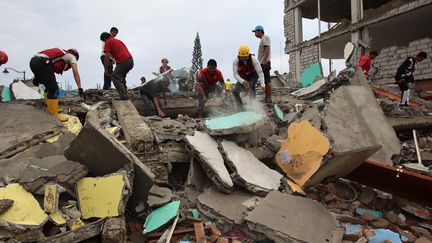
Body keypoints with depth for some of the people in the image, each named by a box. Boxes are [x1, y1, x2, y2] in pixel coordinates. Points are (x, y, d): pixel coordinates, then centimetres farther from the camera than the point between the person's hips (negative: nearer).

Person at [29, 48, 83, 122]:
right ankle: (54, 115, -8)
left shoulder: (60, 54, 35)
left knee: (50, 86, 21)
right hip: (41, 62, -9)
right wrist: (80, 88, 3)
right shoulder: (71, 56, 17)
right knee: (53, 89, -7)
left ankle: (51, 109, 26)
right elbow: (75, 73, 6)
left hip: (33, 61, 9)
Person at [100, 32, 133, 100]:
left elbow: (107, 57, -3)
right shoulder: (117, 40, 27)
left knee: (115, 77, 0)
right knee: (121, 77, 23)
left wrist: (106, 69, 3)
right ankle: (125, 94, 21)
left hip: (123, 62, -8)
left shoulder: (108, 42, 4)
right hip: (130, 60, 8)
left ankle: (123, 96, -8)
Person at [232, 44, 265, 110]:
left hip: (253, 76, -2)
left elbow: (260, 72, -27)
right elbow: (235, 74, -25)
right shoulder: (236, 61, -24)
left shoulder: (253, 59, -27)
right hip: (242, 77, 2)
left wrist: (262, 84, -40)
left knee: (251, 86, -33)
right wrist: (243, 81, -43)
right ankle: (240, 108, 6)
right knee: (235, 92, -10)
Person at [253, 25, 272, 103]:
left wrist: (265, 61, -25)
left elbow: (267, 49, -16)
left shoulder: (265, 37, -4)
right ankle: (266, 97, 14)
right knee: (265, 81, 10)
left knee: (267, 81, -12)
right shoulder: (262, 39, 25)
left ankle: (269, 98, -14)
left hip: (265, 63, -10)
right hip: (262, 63, 10)